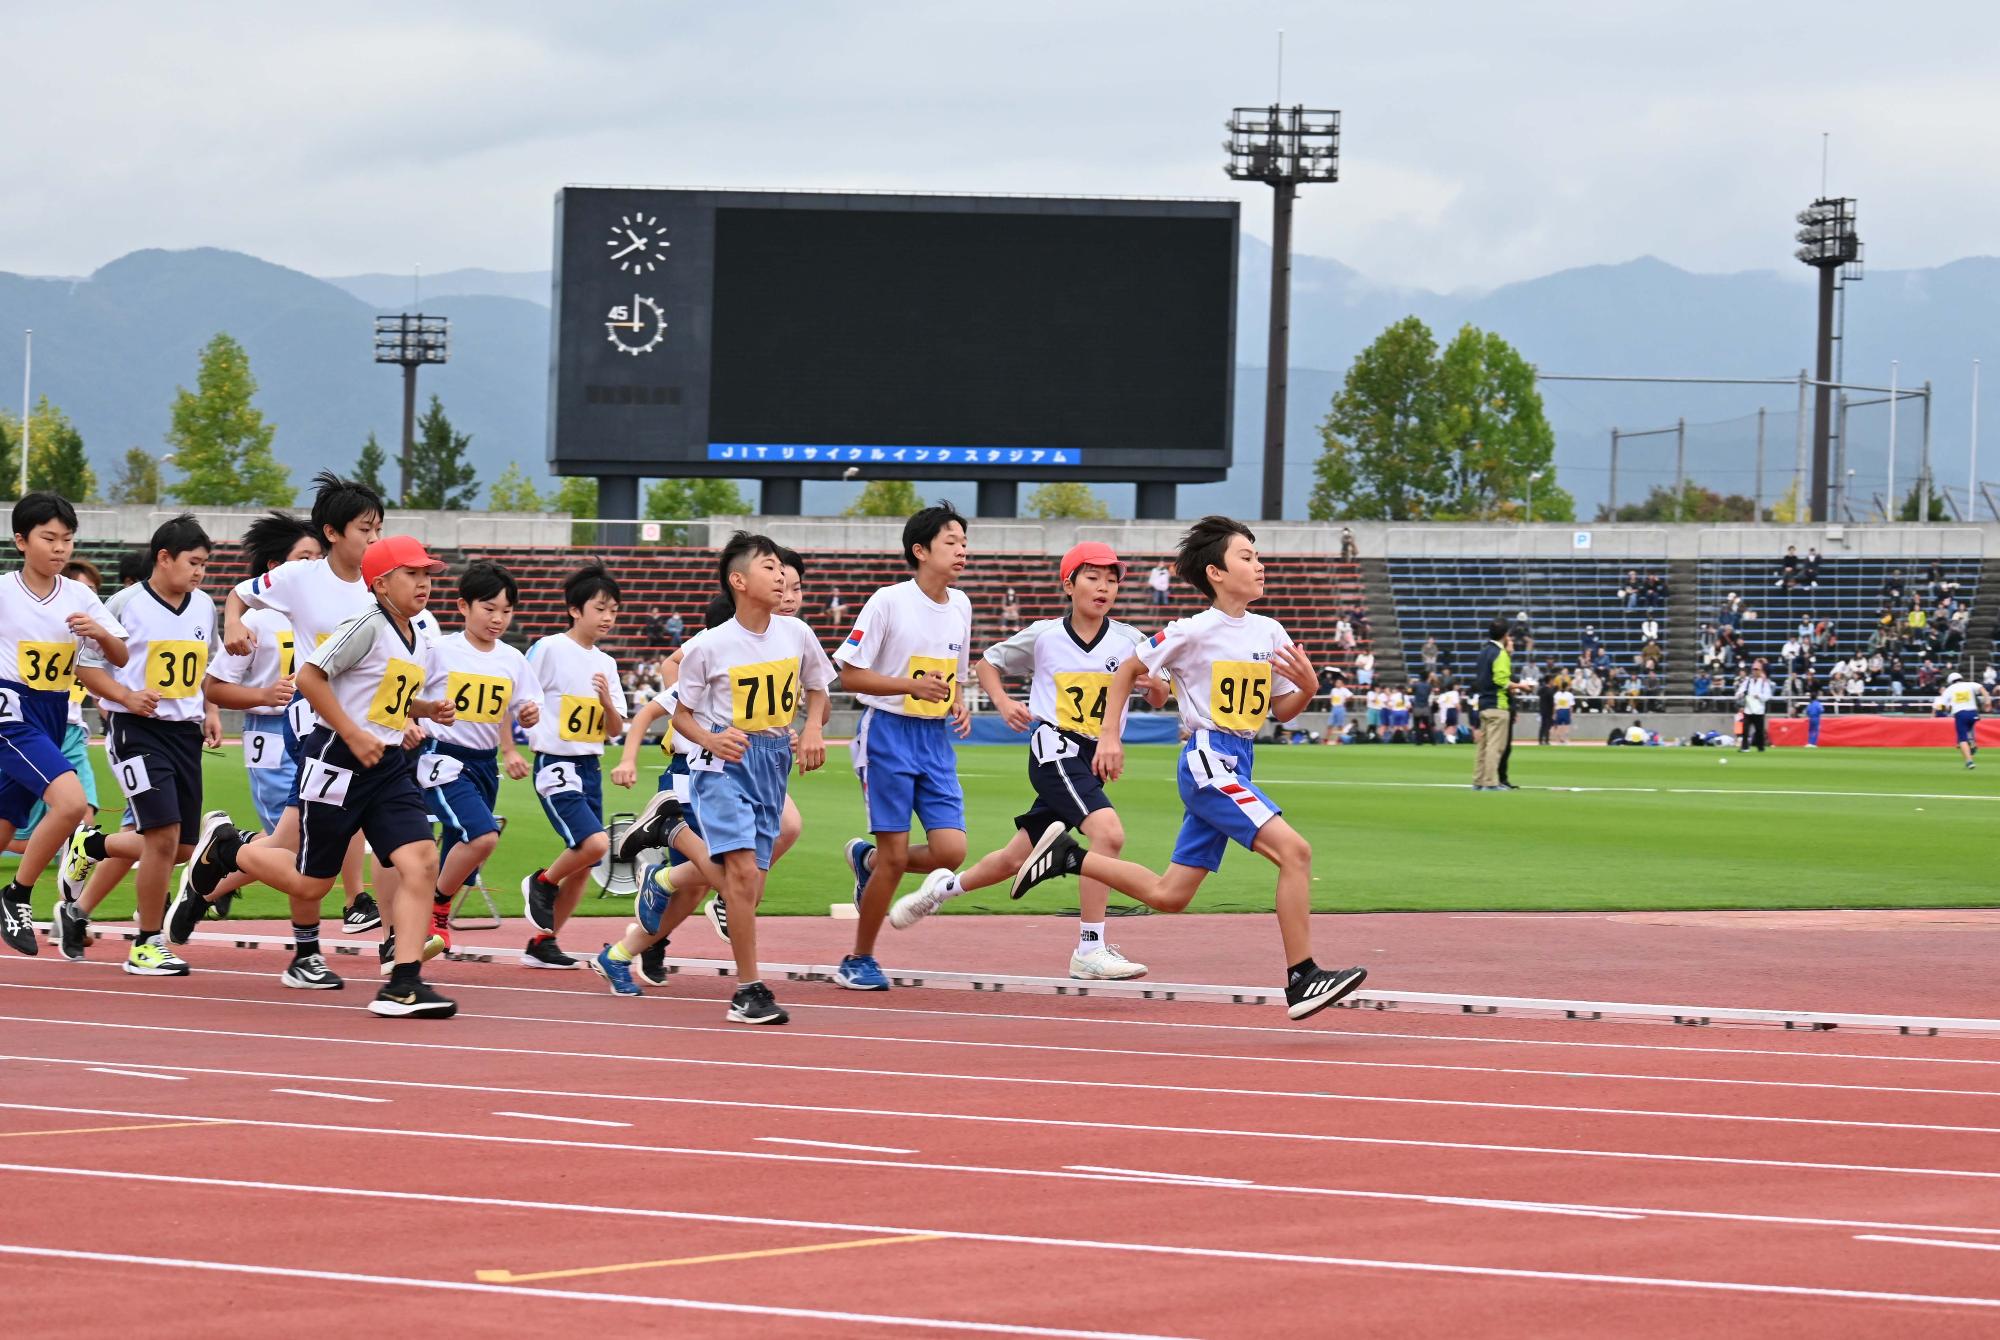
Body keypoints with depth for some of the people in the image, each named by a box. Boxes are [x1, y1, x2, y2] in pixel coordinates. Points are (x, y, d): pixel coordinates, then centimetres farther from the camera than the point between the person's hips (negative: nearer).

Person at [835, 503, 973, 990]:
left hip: (936, 737, 6)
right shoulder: (889, 602, -11)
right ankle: (859, 960, 12)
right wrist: (913, 685, -21)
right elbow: (849, 675, -11)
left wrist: (959, 705, 1)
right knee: (895, 858, -5)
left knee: (951, 850, -8)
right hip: (889, 733, -6)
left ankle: (867, 860, 21)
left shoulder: (959, 605, 8)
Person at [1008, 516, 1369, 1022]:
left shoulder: (1270, 633, 10)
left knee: (1168, 895, 11)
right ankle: (1302, 980, -19)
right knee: (1295, 850, -21)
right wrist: (1110, 736, 0)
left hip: (1237, 767, 8)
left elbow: (1283, 710, 16)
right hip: (1207, 759, -8)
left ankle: (1067, 855, 26)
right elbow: (1129, 670, 4)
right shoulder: (1194, 632, -8)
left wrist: (1307, 687, -6)